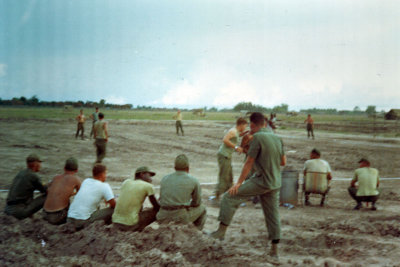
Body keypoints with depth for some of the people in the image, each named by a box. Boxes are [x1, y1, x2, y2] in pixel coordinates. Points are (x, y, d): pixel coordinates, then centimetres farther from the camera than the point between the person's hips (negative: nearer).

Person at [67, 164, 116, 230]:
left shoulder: (86, 181, 15)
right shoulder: (104, 186, -3)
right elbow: (113, 204, -4)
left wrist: (104, 199, 31)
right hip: (83, 221, -7)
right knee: (113, 210, 0)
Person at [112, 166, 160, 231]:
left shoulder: (126, 182, 12)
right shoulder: (148, 186, -1)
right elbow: (157, 207, 7)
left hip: (116, 222, 6)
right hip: (131, 224, -6)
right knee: (157, 211, 10)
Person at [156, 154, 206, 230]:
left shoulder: (164, 179, 12)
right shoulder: (194, 181, 2)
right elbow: (197, 202, 10)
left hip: (163, 218, 4)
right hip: (181, 217, -3)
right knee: (201, 208, 24)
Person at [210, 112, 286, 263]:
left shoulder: (257, 138, -11)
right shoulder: (277, 138, 10)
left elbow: (249, 162, -12)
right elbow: (283, 162, 17)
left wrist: (239, 183, -6)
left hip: (261, 181, -7)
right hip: (275, 184, 7)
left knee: (230, 197, 2)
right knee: (272, 216, 12)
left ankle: (222, 230, 1)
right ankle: (274, 252, 15)